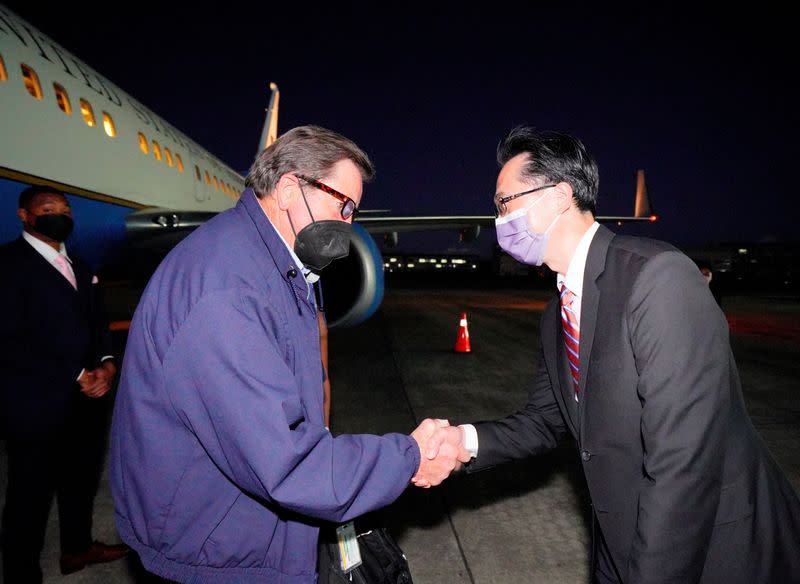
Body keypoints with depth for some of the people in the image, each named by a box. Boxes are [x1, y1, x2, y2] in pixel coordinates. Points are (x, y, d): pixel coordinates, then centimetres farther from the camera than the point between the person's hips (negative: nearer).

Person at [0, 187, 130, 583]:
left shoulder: (79, 268, 15)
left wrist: (106, 364, -3)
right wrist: (76, 376, -16)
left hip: (86, 401, 7)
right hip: (38, 407, -7)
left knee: (82, 479, 21)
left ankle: (78, 547, 41)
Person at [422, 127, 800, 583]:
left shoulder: (659, 276, -25)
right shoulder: (559, 314, 3)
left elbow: (683, 461, -28)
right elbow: (546, 417, 6)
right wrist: (468, 440, -11)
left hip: (720, 547, -7)